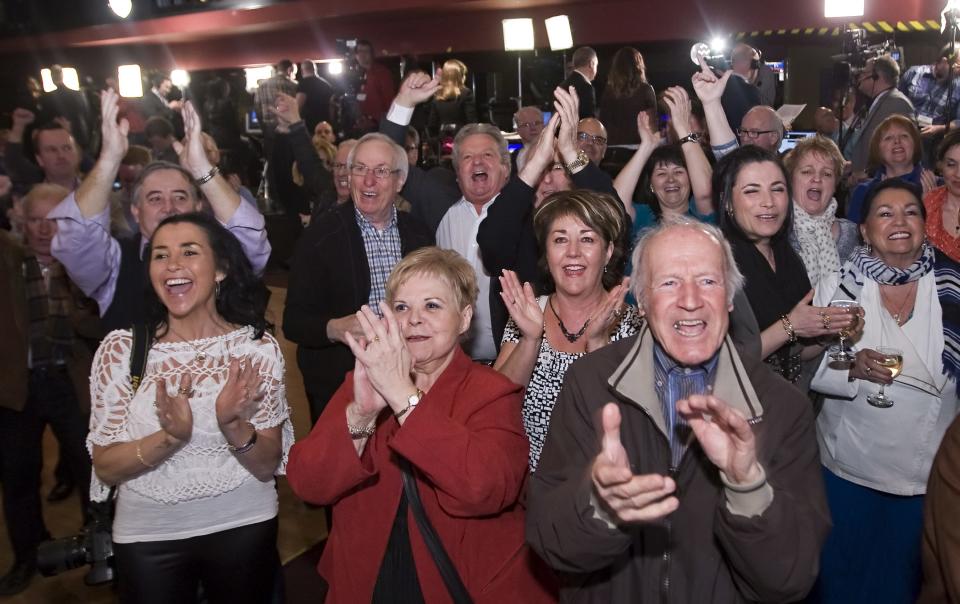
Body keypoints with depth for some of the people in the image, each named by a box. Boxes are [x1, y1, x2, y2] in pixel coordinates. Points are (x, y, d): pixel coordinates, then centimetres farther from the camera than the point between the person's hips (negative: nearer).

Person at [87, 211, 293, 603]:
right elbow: (105, 467, -8)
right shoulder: (120, 349, -9)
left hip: (244, 528, 1)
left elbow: (268, 465, -7)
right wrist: (170, 436, -25)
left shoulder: (258, 347, -10)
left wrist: (233, 426, -26)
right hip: (149, 536, 0)